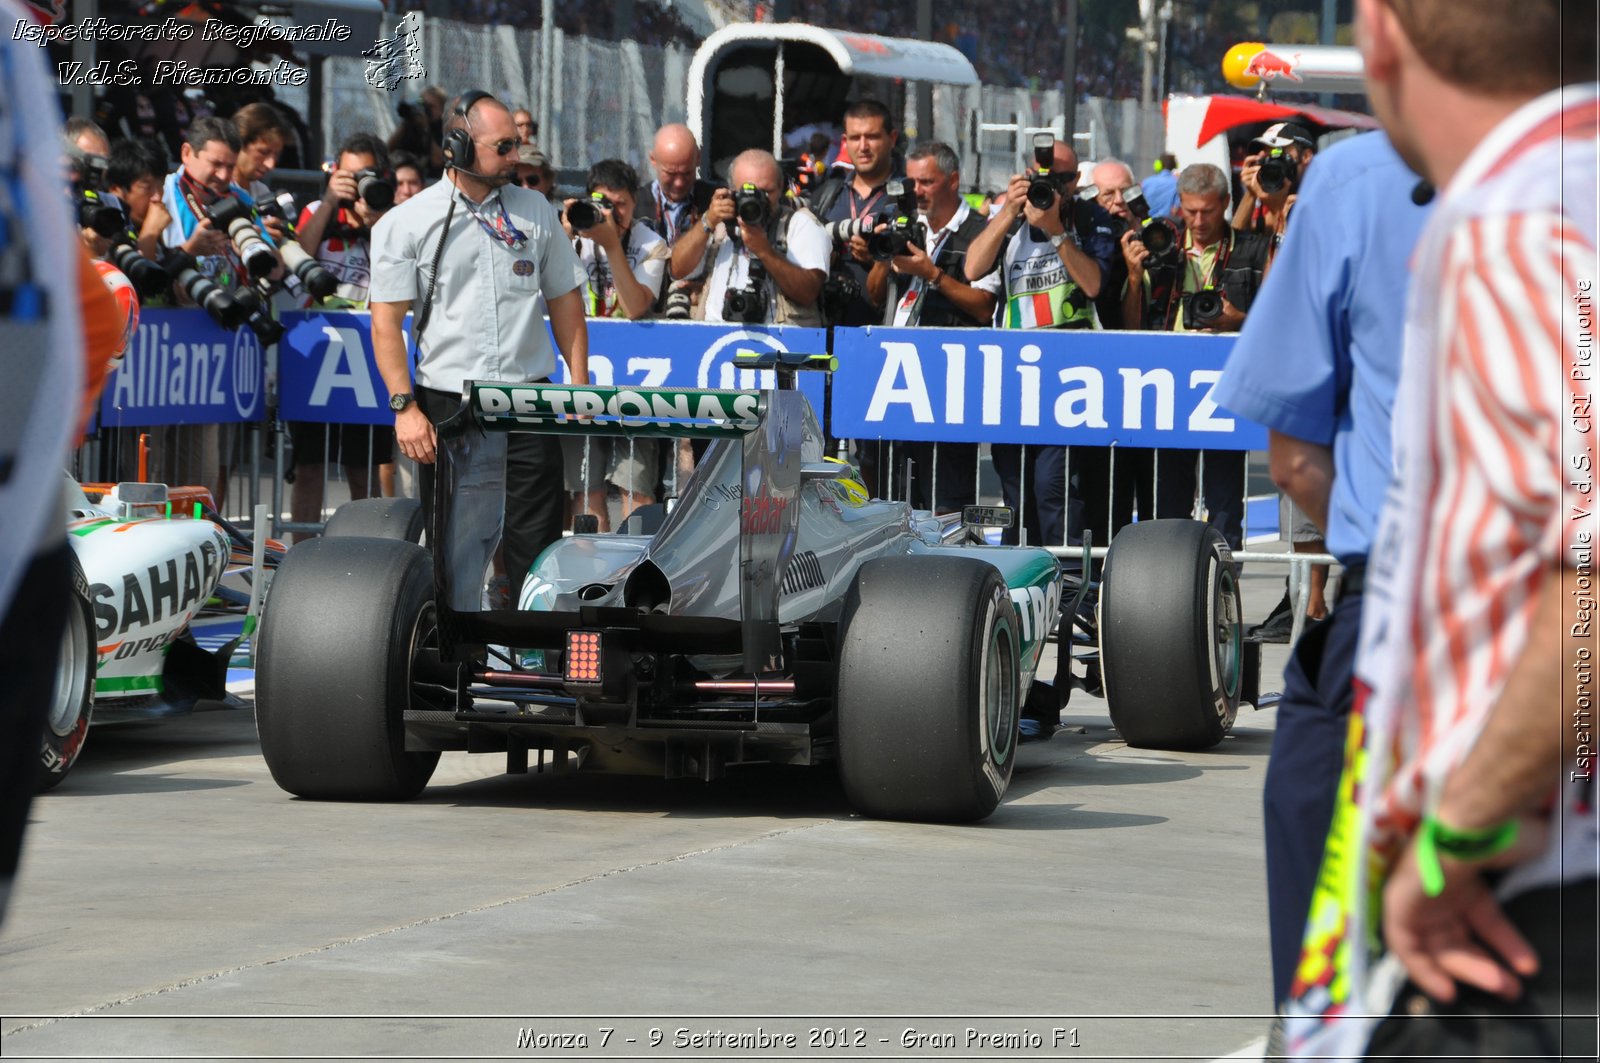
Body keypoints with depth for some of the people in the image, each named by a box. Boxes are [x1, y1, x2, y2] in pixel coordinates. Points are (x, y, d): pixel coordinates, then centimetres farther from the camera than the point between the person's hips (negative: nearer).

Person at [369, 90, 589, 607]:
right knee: (456, 550, 0)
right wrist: (404, 407, -11)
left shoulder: (535, 211, 10)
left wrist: (579, 388, 7)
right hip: (448, 407, -2)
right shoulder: (406, 224, 0)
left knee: (536, 546, 2)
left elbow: (565, 300, 16)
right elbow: (386, 321, -2)